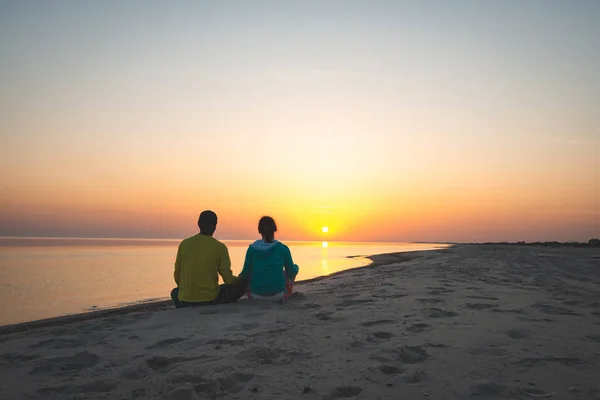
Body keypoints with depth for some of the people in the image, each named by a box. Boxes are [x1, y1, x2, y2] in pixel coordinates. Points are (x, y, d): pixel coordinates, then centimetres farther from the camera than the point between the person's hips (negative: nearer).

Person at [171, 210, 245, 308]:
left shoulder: (184, 244, 0)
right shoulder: (220, 247, -8)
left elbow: (177, 276, 8)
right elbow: (228, 279, -6)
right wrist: (242, 281, 16)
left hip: (185, 301, 3)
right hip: (210, 299, -3)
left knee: (175, 292, 36)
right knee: (240, 285, 13)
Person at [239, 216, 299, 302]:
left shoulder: (252, 248, -6)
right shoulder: (283, 248, -8)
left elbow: (246, 274, -1)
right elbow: (291, 272, 2)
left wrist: (240, 277, 23)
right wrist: (295, 267, 25)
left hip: (256, 296, 2)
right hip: (278, 296, -2)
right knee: (293, 270, 24)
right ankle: (284, 296, 24)